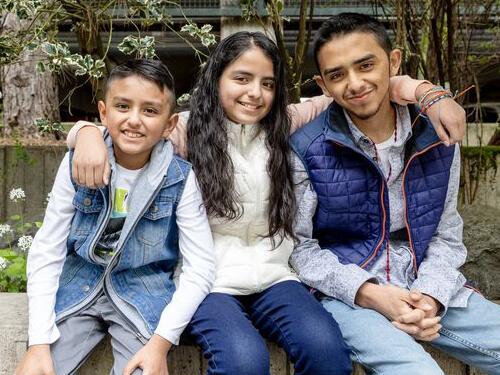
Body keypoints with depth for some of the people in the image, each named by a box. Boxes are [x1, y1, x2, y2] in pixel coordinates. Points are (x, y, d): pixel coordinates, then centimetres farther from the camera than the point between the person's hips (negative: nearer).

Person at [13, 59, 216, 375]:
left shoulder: (180, 179, -11)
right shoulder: (77, 165, -7)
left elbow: (201, 268, -10)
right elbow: (45, 253, -5)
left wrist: (161, 342, -20)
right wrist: (39, 342, -12)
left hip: (145, 294, -1)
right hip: (79, 288, 2)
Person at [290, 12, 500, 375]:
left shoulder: (437, 136, 4)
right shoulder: (306, 150, -7)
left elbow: (446, 234, 9)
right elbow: (299, 247, -5)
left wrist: (429, 296, -9)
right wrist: (370, 293, -17)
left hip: (430, 290, 5)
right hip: (348, 293, -4)